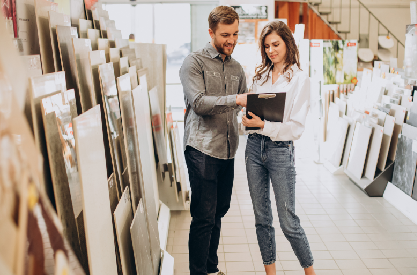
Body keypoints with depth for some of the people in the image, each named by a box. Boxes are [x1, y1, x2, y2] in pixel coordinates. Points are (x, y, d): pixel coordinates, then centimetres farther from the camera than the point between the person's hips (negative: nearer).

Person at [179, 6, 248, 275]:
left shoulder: (237, 68, 17)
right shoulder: (194, 63, -3)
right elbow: (198, 102, -17)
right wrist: (235, 99, -27)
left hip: (228, 150, 7)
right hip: (202, 149, -7)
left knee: (219, 211, 14)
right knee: (204, 216, -5)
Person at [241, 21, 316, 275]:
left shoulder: (299, 78, -5)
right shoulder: (261, 75, 11)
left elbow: (297, 127, -10)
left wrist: (263, 125, -20)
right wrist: (249, 120, -6)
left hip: (281, 150, -5)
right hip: (255, 146, 5)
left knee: (288, 222, 1)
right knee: (261, 218, 11)